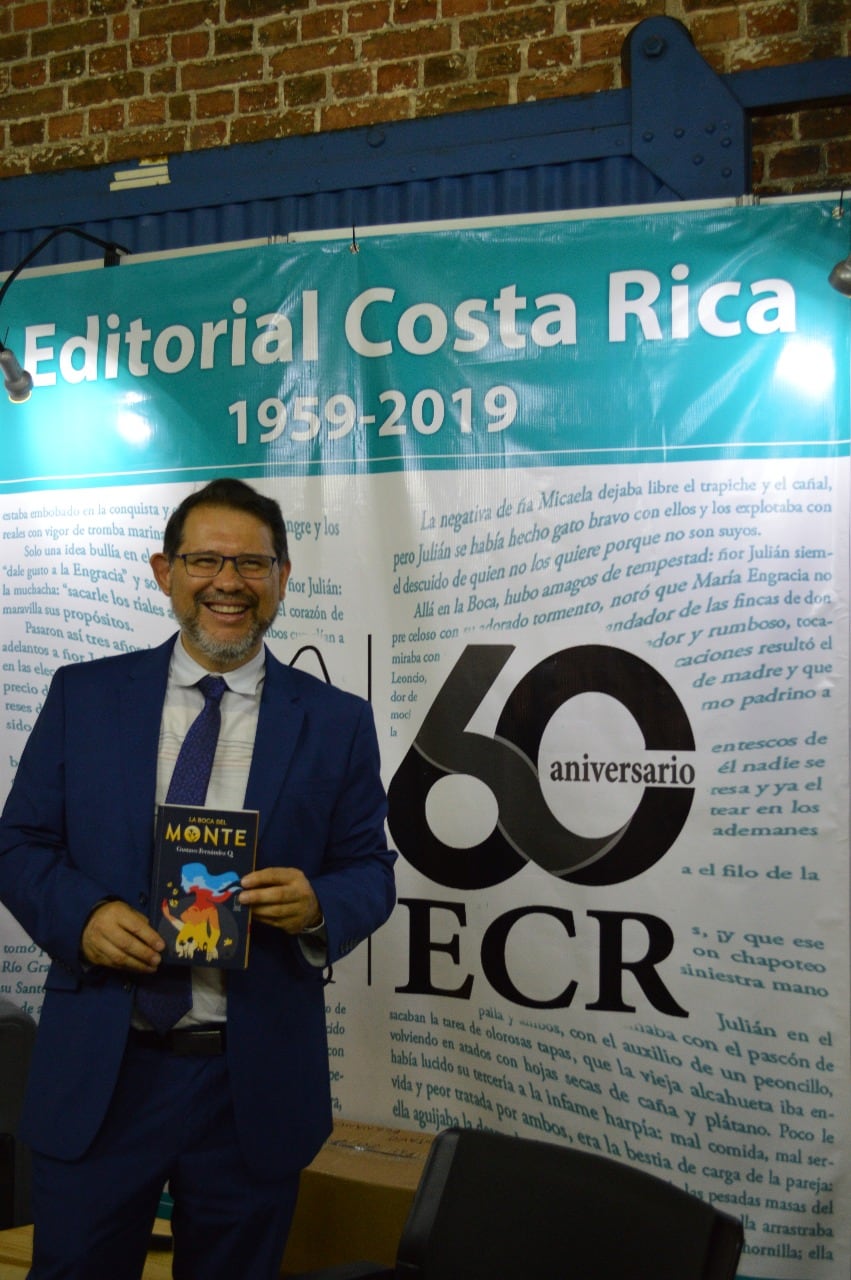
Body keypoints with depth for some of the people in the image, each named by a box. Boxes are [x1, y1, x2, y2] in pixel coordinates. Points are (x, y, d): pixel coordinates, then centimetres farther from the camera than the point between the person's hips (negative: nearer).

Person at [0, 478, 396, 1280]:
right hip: (96, 1074, 0)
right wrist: (82, 914, -16)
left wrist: (319, 906, -19)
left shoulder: (336, 722, 0)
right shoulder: (83, 696, 2)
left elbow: (371, 871, 3)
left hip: (256, 1084, 0)